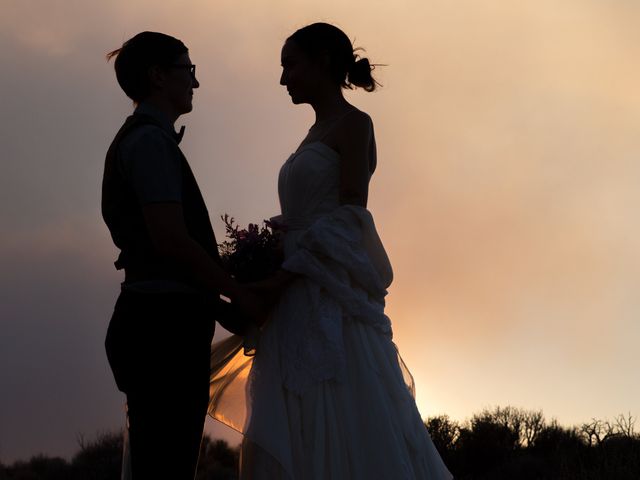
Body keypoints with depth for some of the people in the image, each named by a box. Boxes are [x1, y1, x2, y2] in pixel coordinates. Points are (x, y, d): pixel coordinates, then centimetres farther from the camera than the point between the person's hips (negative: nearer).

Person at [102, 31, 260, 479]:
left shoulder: (137, 140, 23)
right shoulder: (150, 140, -7)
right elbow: (171, 239, -17)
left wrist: (220, 307, 17)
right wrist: (239, 295, -7)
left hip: (156, 326, 10)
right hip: (165, 327, -10)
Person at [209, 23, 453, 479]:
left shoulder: (353, 124, -4)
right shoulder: (316, 134, 21)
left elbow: (349, 217, -13)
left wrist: (284, 271, -18)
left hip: (330, 300, -9)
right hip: (301, 307, 9)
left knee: (349, 440, -12)